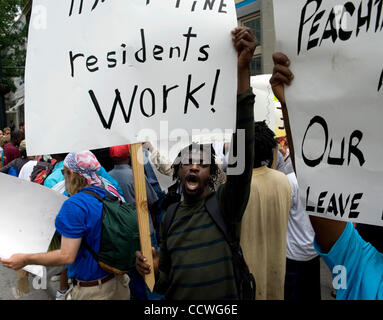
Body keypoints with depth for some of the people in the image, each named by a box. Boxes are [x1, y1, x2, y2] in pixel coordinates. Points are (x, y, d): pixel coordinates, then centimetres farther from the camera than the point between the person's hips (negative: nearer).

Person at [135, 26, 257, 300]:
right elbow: (162, 283, 9)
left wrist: (243, 70, -37)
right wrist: (150, 269, -17)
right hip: (176, 298, 4)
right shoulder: (171, 215, 1)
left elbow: (243, 151, -29)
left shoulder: (225, 204, -12)